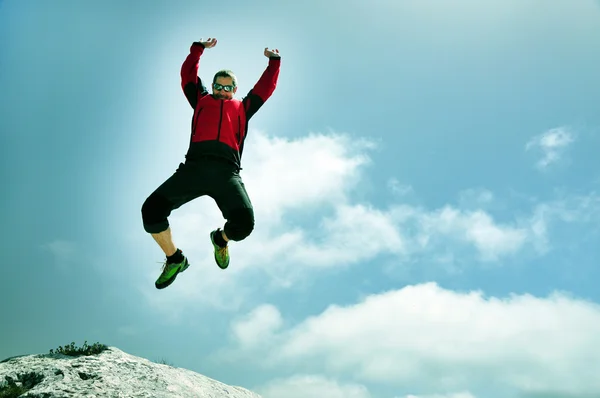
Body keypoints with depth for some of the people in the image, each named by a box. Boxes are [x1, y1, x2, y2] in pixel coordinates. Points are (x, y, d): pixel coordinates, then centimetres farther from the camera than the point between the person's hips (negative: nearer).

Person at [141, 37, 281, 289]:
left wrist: (274, 61, 46)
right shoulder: (201, 100, 33)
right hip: (195, 166, 1)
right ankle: (174, 259, 6)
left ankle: (221, 239, 15)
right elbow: (188, 74, 42)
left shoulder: (243, 107, 33)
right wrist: (199, 48, 47)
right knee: (151, 209, -22)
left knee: (243, 223, -26)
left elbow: (266, 86, 40)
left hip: (227, 171, 0)